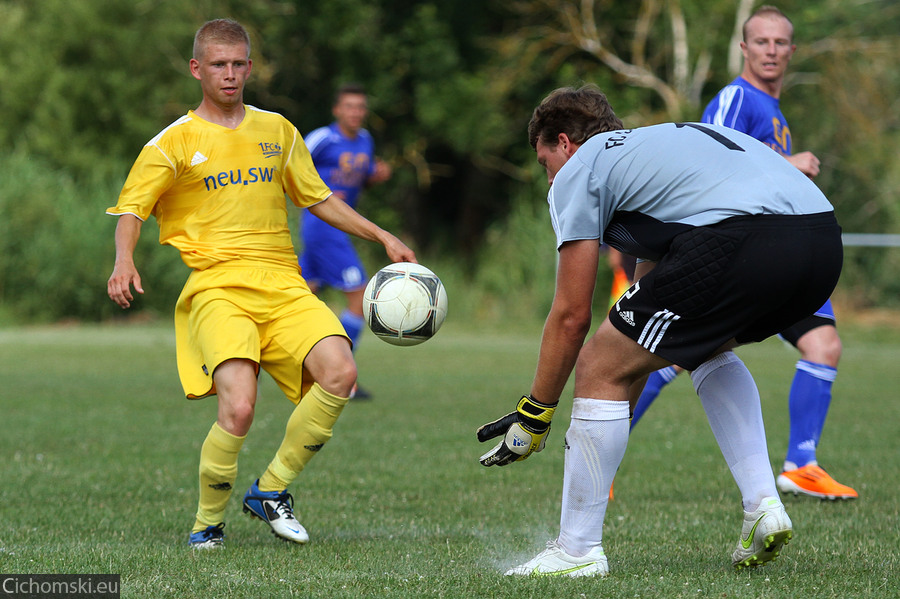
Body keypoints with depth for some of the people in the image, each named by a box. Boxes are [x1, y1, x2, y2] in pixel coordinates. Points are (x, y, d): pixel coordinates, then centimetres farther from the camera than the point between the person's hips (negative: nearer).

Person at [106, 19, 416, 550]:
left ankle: (271, 490, -4)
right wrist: (125, 260, -21)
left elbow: (317, 198, 28)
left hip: (282, 283, 4)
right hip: (215, 288, -4)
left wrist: (382, 236, 21)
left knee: (340, 372, -23)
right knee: (239, 408, -27)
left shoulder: (277, 130, 18)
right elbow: (131, 210, 0)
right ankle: (208, 523, -1)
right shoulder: (175, 142, 5)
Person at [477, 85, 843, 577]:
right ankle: (762, 506, 21)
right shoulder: (654, 144, 39)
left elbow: (571, 316, 12)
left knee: (600, 368, 7)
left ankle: (576, 550, 12)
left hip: (739, 241, -8)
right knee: (708, 348, 35)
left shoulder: (576, 172, 16)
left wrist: (533, 415, 23)